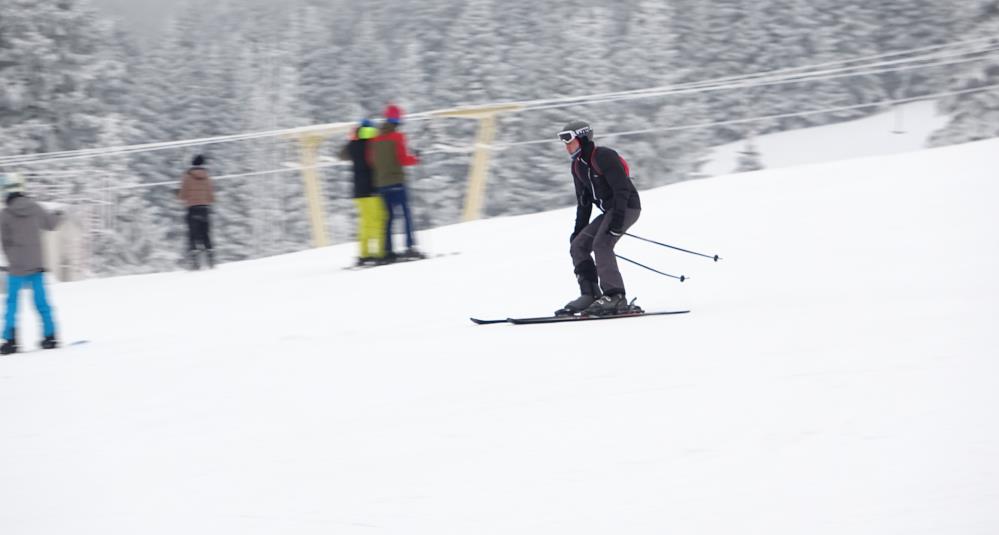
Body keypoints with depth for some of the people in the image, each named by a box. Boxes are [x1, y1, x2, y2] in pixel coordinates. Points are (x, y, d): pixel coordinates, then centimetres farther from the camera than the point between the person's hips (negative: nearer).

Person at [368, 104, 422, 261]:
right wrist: (416, 159, 5)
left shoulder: (375, 139, 8)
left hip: (381, 183, 5)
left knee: (389, 216, 10)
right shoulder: (398, 137, -7)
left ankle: (388, 250, 4)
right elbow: (404, 159, -12)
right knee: (406, 214, -5)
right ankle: (410, 246, -16)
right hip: (397, 181, -5)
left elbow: (371, 160, 10)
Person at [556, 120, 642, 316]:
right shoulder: (578, 166, 10)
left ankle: (615, 297, -27)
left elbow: (622, 189, -22)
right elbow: (584, 201, 17)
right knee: (578, 246, 1)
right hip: (609, 211, 9)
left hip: (627, 207, -9)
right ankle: (590, 295, -2)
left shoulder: (604, 157, -18)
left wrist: (618, 219, -29)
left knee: (601, 244, -26)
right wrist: (579, 230, 13)